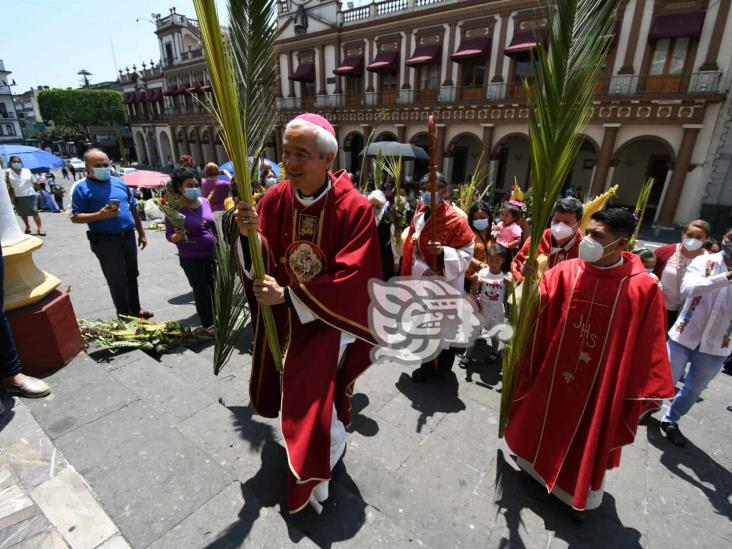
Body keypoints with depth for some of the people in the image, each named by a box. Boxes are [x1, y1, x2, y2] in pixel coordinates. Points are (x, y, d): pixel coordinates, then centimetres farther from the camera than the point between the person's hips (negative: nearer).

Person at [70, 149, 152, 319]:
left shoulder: (119, 182, 10)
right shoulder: (82, 188, -6)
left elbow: (133, 209, 15)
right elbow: (75, 217, -10)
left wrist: (141, 233, 14)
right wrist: (100, 215, -25)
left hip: (129, 236, 6)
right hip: (106, 241, -6)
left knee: (132, 276, 17)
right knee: (117, 280, 2)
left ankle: (135, 309, 32)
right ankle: (125, 316, 15)